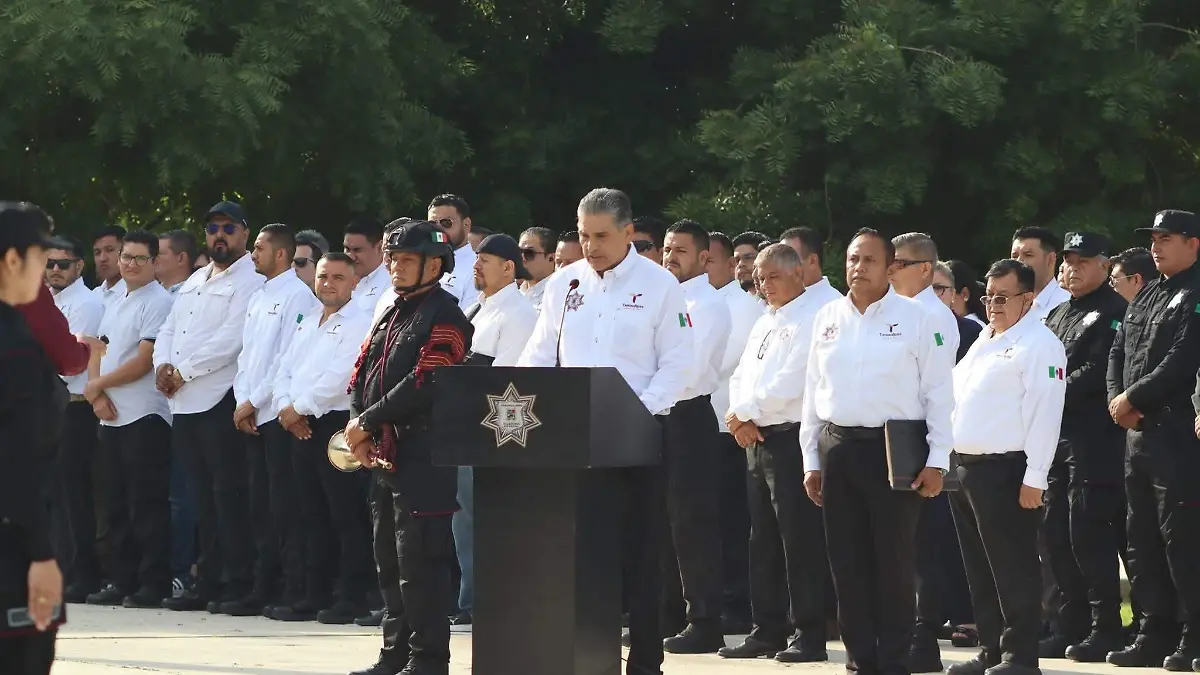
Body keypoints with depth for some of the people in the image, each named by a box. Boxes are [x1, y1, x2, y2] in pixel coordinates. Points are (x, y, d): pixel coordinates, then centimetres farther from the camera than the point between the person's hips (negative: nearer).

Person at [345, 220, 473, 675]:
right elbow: (362, 372, 16)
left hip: (422, 456, -9)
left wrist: (367, 421, -14)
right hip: (382, 453, 9)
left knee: (419, 562, -9)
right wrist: (357, 425, -2)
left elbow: (423, 384, -19)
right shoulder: (391, 315, 18)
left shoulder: (445, 317, -10)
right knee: (389, 560, 13)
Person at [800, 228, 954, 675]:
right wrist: (811, 461, 11)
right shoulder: (828, 318, 10)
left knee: (894, 561, -1)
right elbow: (813, 392, 13)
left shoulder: (914, 318, -2)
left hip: (894, 449, -4)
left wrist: (937, 461, -8)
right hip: (837, 448, 4)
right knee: (848, 560, 6)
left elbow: (938, 393, -4)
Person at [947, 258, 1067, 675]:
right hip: (965, 466, 9)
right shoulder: (984, 342, 21)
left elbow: (1044, 413, -15)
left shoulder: (1039, 344, -7)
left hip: (1004, 471, -9)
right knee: (979, 568, 12)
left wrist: (1034, 479, -20)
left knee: (1013, 568, -6)